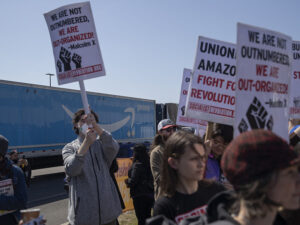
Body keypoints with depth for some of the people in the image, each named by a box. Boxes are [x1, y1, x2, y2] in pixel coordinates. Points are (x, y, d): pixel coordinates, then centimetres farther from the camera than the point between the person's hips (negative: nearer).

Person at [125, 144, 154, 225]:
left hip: (140, 195, -8)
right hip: (150, 194, 8)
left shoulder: (137, 165, -15)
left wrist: (127, 181, 3)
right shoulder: (148, 163, 6)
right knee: (147, 216, 19)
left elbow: (133, 181, -18)